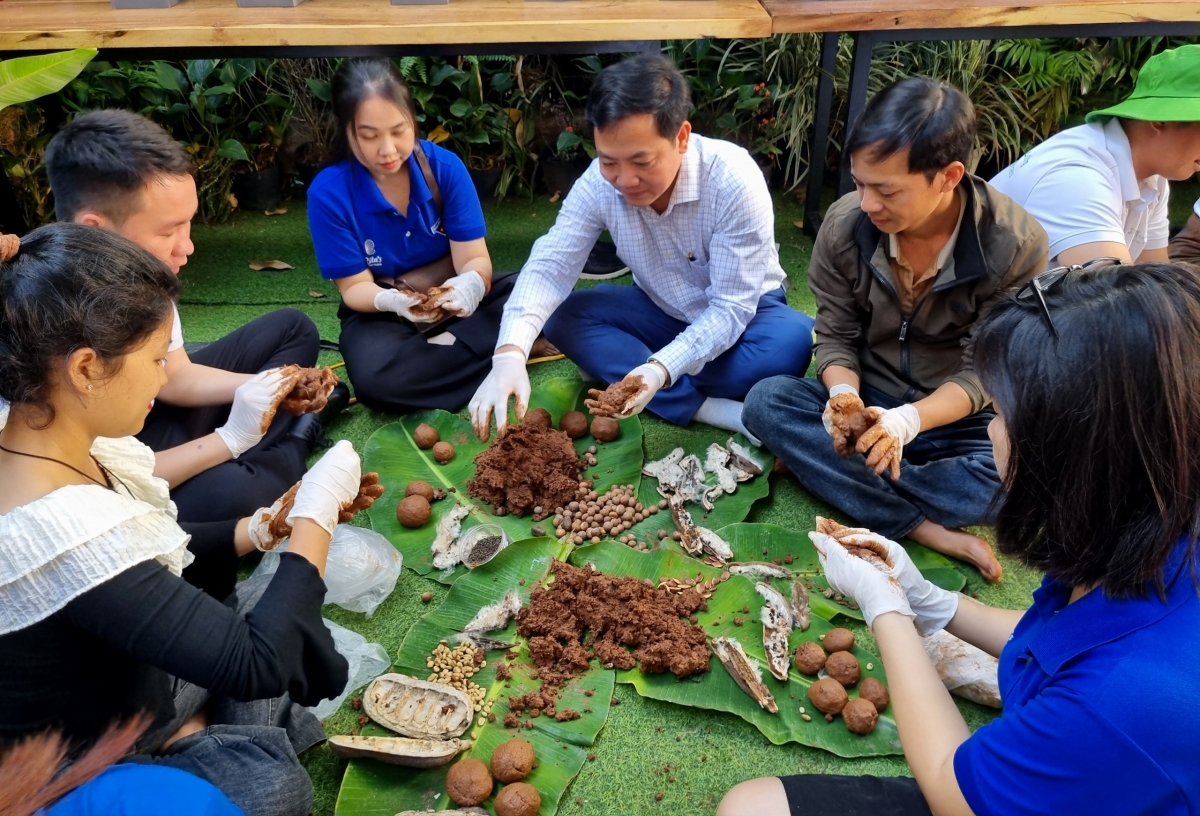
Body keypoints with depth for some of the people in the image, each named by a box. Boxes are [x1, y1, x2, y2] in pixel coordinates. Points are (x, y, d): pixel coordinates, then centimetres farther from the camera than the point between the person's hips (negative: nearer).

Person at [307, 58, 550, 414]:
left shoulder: (445, 166, -14)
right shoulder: (328, 193, -17)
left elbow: (474, 258, -15)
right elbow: (354, 287, -13)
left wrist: (472, 284, -41)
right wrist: (392, 300, -37)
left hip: (450, 299, 1)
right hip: (379, 313, -1)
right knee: (376, 380, -35)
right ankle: (510, 345, -23)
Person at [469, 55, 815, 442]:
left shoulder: (734, 180, -30)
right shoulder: (598, 183, -20)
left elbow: (731, 308, -29)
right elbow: (550, 266, -25)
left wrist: (662, 368, -46)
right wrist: (510, 353, -44)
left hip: (741, 313, -3)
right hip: (662, 313, 3)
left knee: (795, 342, -35)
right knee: (563, 318, -20)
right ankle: (704, 409, -26)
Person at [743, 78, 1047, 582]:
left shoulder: (1018, 245, -19)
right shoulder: (845, 224, -13)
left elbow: (983, 371, -15)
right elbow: (835, 336, -4)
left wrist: (911, 420, -34)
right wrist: (845, 394, -26)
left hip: (959, 420, -2)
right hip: (869, 404, 3)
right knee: (766, 401, -25)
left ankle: (821, 470, -17)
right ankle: (925, 530, -26)